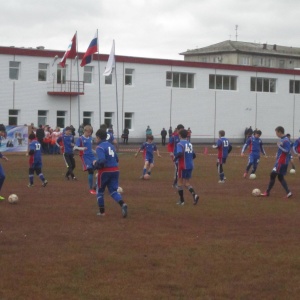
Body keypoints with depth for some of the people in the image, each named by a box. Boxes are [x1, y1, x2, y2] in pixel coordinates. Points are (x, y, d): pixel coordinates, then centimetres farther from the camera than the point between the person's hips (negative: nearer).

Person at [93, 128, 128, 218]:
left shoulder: (100, 147, -12)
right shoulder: (111, 145, 13)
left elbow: (102, 160, -25)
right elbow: (117, 159, 18)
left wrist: (95, 164, -7)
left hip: (105, 171, -6)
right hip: (115, 170, 6)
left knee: (100, 191, 14)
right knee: (113, 191, 7)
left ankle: (102, 211, 19)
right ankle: (123, 204, -20)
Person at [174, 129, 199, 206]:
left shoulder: (180, 144, -11)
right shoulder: (190, 144, 10)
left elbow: (180, 153, -28)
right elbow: (194, 155, 14)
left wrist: (175, 158, -10)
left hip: (183, 166, -6)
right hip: (190, 166, 6)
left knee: (180, 181, 10)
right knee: (187, 182, 13)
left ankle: (181, 200, 13)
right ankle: (194, 194, -12)